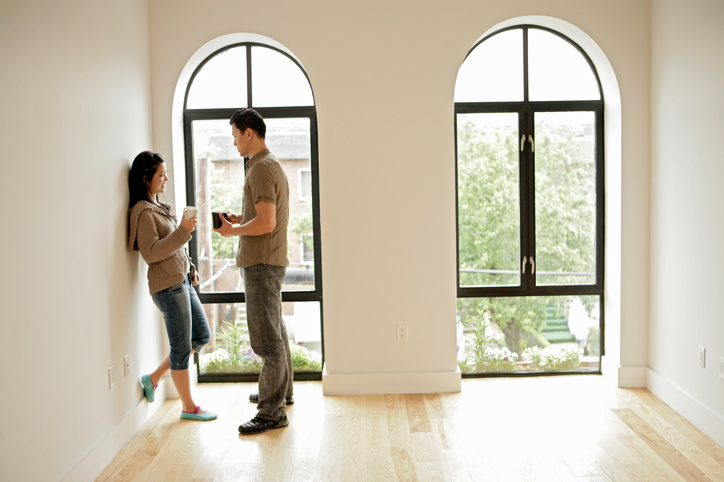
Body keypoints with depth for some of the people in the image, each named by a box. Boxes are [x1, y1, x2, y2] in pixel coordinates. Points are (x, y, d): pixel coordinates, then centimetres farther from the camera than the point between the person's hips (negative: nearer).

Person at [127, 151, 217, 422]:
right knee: (181, 348, 1)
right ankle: (188, 407, 15)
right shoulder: (143, 212, -13)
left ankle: (154, 378, 23)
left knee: (202, 335, 15)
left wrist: (190, 268, 18)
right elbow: (151, 253, -21)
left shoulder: (158, 207, 16)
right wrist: (183, 231, -24)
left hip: (181, 281, 10)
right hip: (167, 285, -10)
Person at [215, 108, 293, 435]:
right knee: (274, 330, 21)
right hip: (271, 261, 11)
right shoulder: (273, 165, 16)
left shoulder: (261, 168, -16)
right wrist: (241, 220, 12)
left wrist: (233, 231, -10)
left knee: (265, 338, -7)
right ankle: (282, 390, 35)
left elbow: (266, 223, -24)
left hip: (262, 264, -11)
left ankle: (272, 412, 0)